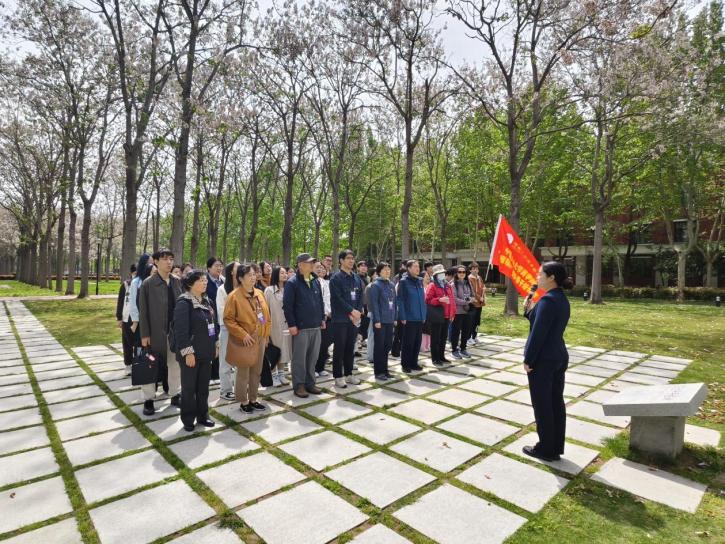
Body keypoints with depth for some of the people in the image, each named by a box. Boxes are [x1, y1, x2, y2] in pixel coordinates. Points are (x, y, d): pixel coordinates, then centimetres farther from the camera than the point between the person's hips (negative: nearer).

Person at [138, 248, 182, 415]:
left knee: (175, 364, 13)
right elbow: (143, 311, -8)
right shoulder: (148, 283, -7)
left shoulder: (177, 282, 4)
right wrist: (145, 334, -11)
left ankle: (175, 395, 28)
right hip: (155, 332, -4)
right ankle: (149, 399, 21)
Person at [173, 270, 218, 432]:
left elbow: (215, 324, 15)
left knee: (203, 386, 15)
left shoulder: (207, 301, 9)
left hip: (206, 352, 7)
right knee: (189, 387, 7)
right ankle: (188, 420, 20)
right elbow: (180, 329, -18)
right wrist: (187, 351, -20)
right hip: (191, 353, -6)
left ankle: (202, 416, 28)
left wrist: (216, 344, 13)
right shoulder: (184, 303, -14)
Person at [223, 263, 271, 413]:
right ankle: (243, 402, 19)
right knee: (243, 373, 5)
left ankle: (253, 399, 27)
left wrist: (266, 334, 10)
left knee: (256, 372, 14)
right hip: (244, 341, -6)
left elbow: (266, 315, 14)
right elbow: (228, 319, -14)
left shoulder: (259, 293, 7)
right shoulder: (234, 296, -12)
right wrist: (242, 334, -19)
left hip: (260, 339, 6)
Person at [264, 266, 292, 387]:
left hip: (286, 325, 4)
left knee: (284, 349, 11)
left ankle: (281, 374, 23)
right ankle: (274, 375, 14)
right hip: (274, 325, -3)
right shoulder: (269, 290, -4)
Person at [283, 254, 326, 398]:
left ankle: (310, 383, 24)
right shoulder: (292, 283, -9)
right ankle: (299, 385, 14)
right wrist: (292, 324, -14)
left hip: (315, 326, 6)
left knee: (313, 357, 12)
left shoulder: (316, 281, 12)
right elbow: (287, 305, -11)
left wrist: (322, 318, 15)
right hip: (300, 327, -6)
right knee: (299, 358, 2)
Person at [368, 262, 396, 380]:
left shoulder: (391, 285, 12)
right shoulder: (375, 285, -8)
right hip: (380, 321, -7)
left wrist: (394, 317, 11)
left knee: (387, 345, 12)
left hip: (389, 320, 7)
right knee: (379, 346, 1)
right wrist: (377, 320, -17)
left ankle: (384, 369, 24)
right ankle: (378, 372, 10)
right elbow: (374, 304, -13)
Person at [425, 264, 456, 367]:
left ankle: (441, 357, 26)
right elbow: (428, 300, -13)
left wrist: (452, 313, 11)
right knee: (435, 338, 0)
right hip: (436, 316, -7)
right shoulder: (432, 285, -8)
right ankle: (435, 359, 9)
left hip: (446, 316, 7)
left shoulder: (447, 286, 15)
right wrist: (440, 300, -24)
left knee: (444, 337, 14)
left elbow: (451, 299, 16)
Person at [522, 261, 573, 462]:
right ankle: (556, 448, 26)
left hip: (542, 360, -9)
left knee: (542, 405, 4)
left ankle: (545, 449, 16)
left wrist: (528, 360, -15)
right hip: (559, 357, 9)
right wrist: (529, 310, 2)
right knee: (556, 403, 15)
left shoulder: (548, 300, -20)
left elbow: (538, 333, -21)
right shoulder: (562, 299, 10)